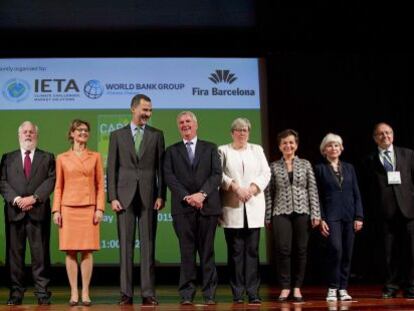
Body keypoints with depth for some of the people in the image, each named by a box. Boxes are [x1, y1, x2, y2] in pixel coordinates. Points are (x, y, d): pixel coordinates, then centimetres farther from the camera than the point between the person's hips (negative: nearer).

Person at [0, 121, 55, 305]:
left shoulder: (47, 158, 13)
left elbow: (51, 181, 1)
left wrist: (34, 198, -12)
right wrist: (16, 199, -10)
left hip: (39, 211, -1)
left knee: (40, 253, -2)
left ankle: (42, 292, 2)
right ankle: (16, 292, 6)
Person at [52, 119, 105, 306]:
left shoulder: (95, 157, 8)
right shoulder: (62, 158, 8)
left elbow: (100, 185, 6)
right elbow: (58, 186, 8)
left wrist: (100, 208, -4)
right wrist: (56, 210, -1)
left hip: (89, 208, 0)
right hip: (68, 208, 0)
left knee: (87, 251, -1)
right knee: (70, 251, 0)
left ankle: (85, 293, 5)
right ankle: (73, 293, 6)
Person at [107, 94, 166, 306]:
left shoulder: (157, 135, 8)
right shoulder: (117, 135, 7)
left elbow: (161, 167, 5)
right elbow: (112, 169, 4)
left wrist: (161, 195, -3)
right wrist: (112, 197, -4)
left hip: (148, 196, 0)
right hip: (125, 196, 0)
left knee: (148, 245, 1)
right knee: (126, 245, 2)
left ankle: (148, 293, 4)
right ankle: (126, 293, 6)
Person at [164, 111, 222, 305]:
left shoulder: (210, 148, 13)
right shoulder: (172, 151, 14)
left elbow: (217, 174, 2)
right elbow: (169, 177, 1)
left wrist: (202, 194, -13)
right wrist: (186, 197, -12)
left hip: (207, 206, 0)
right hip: (183, 207, 0)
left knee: (207, 251, 2)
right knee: (187, 251, 0)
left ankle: (209, 293, 6)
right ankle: (187, 294, 3)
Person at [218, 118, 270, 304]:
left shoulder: (257, 150, 18)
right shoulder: (223, 151, 12)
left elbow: (266, 173, 9)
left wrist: (252, 188, -7)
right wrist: (236, 188, -13)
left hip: (253, 206, 2)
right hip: (232, 207, -2)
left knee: (252, 250, -1)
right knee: (235, 250, -2)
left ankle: (253, 292, 0)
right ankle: (237, 293, 0)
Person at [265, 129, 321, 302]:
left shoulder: (305, 164, 8)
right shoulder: (274, 167, 7)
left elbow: (313, 190, 4)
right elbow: (269, 193, 5)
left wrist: (315, 214, -3)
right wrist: (268, 217, 0)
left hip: (302, 212, 1)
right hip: (281, 213, -1)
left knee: (300, 250, 2)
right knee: (283, 250, -7)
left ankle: (297, 287, 12)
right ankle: (285, 287, 5)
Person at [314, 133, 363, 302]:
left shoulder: (349, 168, 14)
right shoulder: (320, 169, 5)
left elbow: (356, 193, 11)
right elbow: (317, 196, 1)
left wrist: (359, 216, 2)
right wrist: (321, 219, -7)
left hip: (349, 215, 4)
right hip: (331, 215, -3)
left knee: (347, 253, 2)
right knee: (336, 249, -17)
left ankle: (343, 288, 11)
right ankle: (332, 288, -5)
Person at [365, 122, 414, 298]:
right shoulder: (371, 160, 8)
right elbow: (372, 187, 5)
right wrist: (376, 208, -2)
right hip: (386, 211, 0)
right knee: (390, 251, 2)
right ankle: (391, 286, 11)